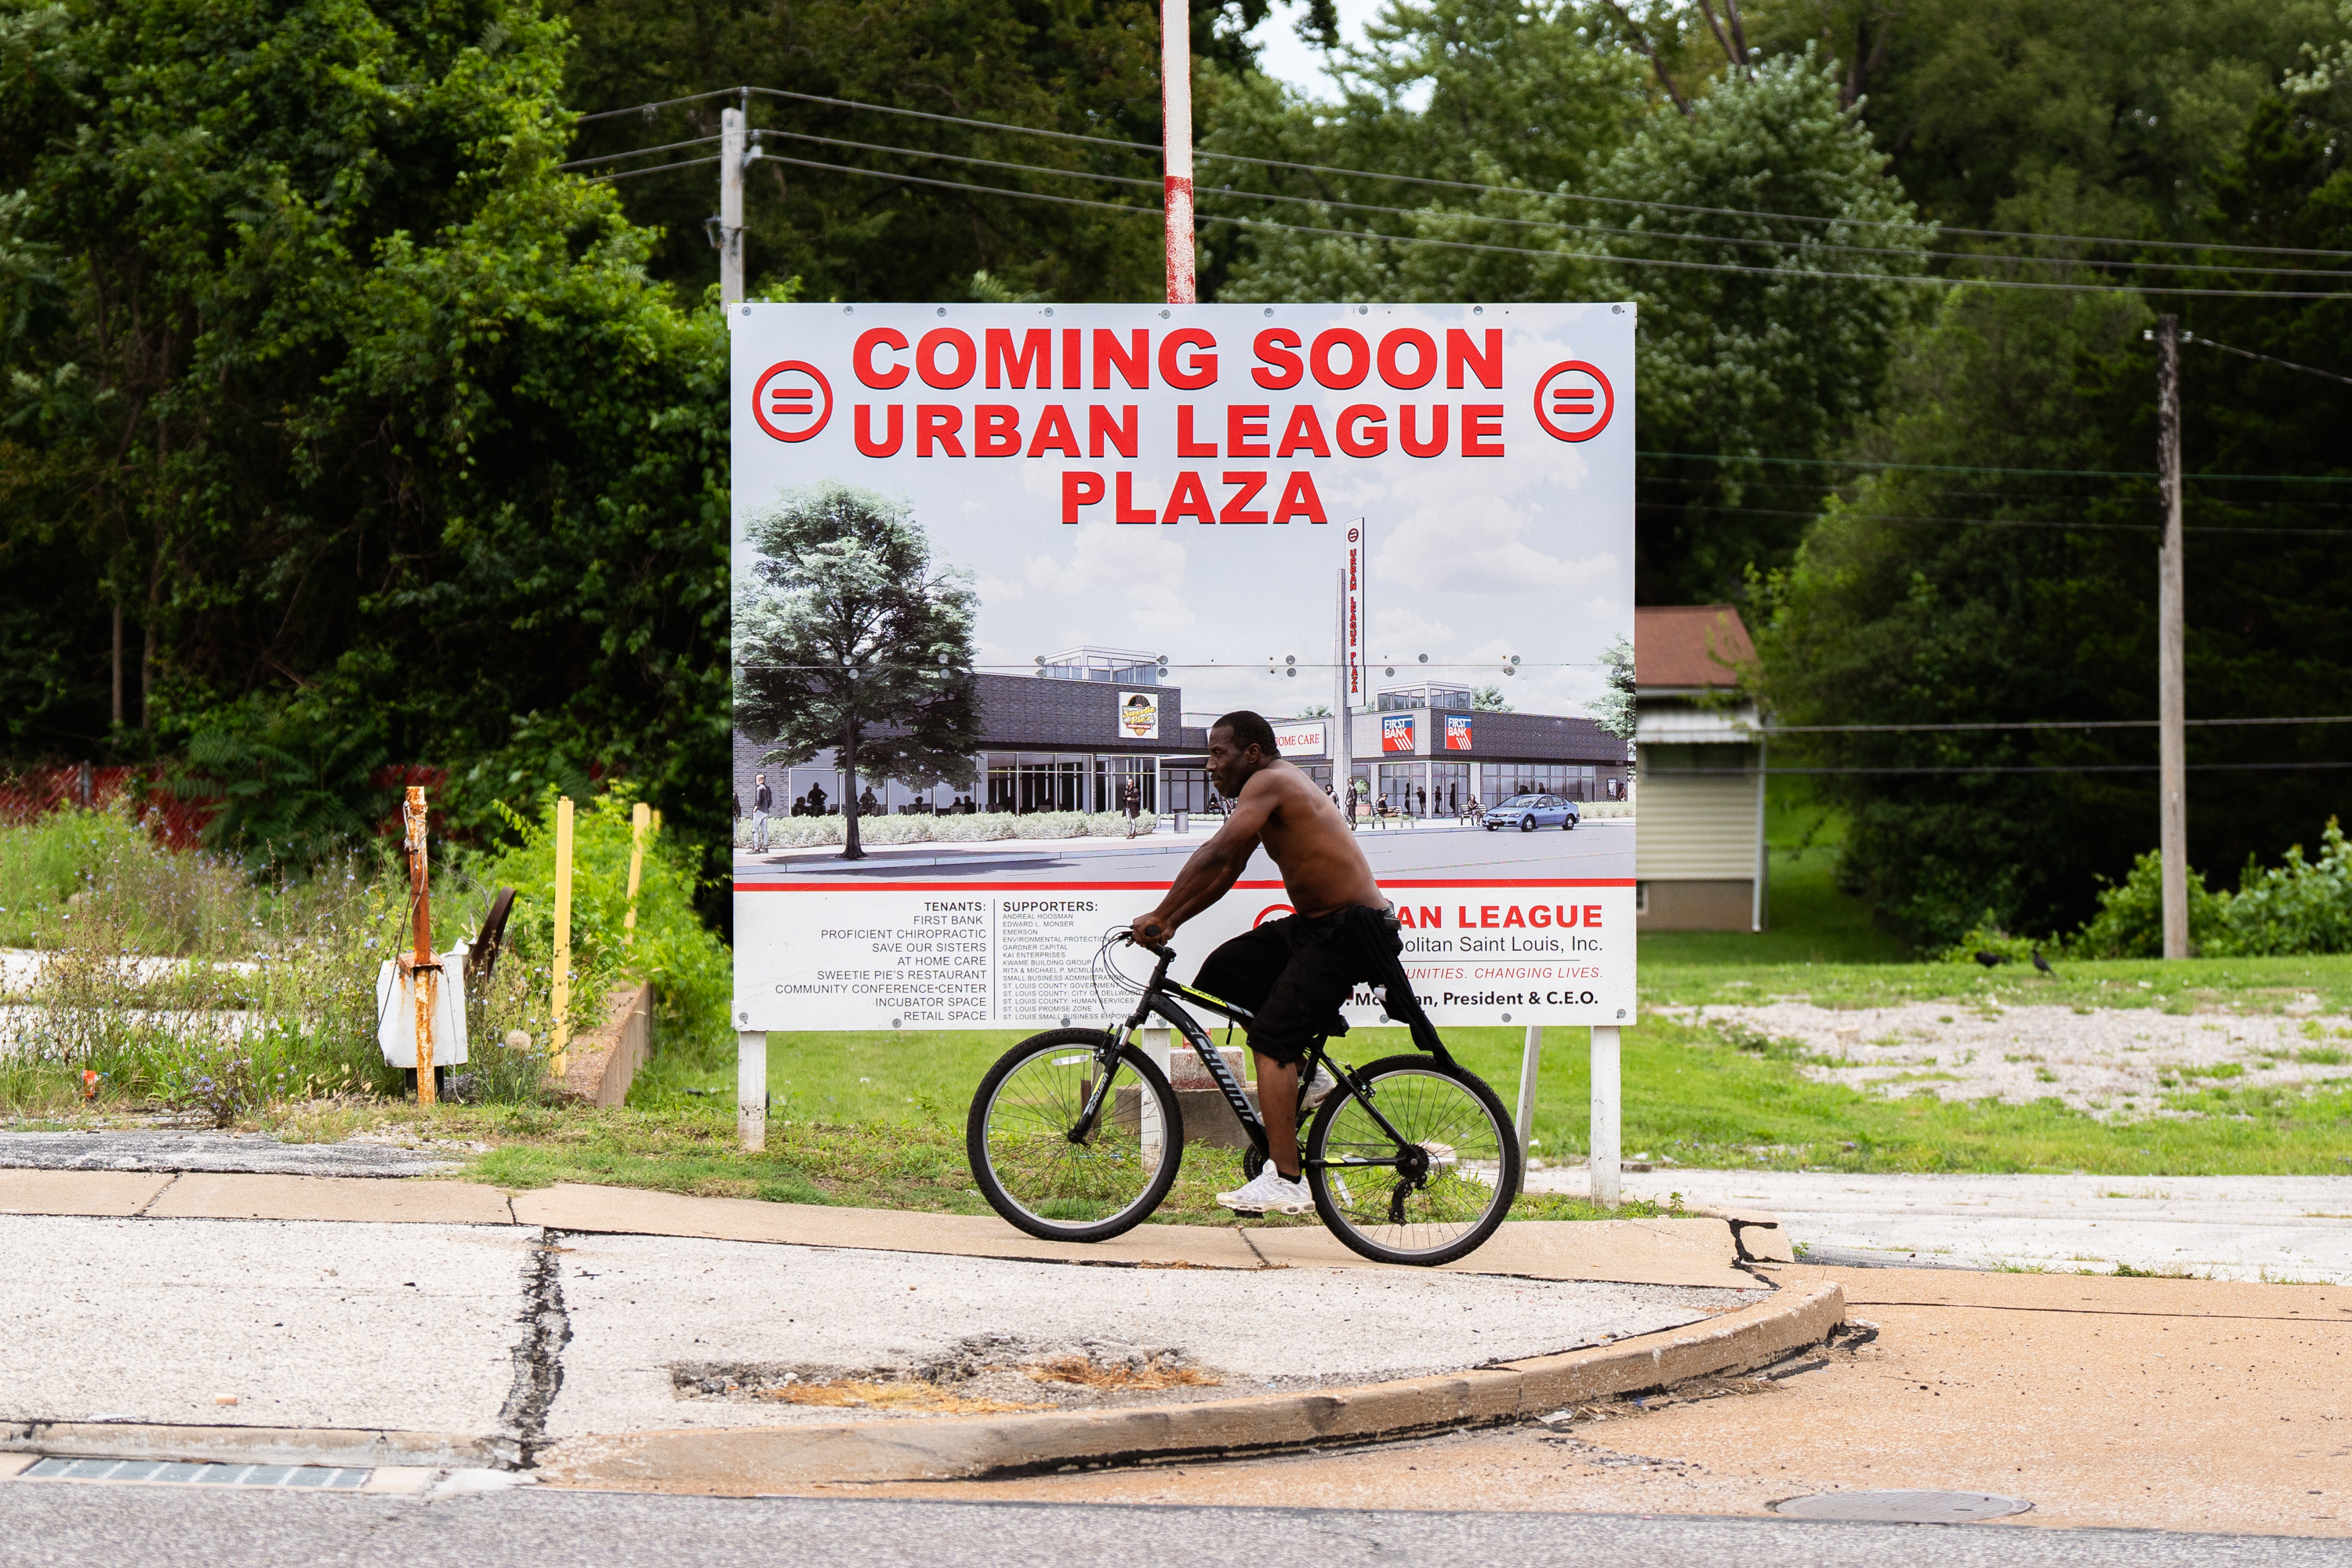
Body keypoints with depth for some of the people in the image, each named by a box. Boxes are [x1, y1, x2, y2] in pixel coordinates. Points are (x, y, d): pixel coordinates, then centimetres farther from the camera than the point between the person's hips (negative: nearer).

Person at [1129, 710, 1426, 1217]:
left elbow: (1217, 855, -23)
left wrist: (1159, 916, -20)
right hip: (1312, 925, 10)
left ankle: (1286, 1180, -21)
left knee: (1273, 1035, -17)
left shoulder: (1270, 781, -14)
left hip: (1350, 932, -10)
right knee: (1224, 971, 11)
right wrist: (1171, 923, 10)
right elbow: (1226, 872, 19)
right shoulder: (1273, 789, 17)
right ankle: (1307, 1075, 15)